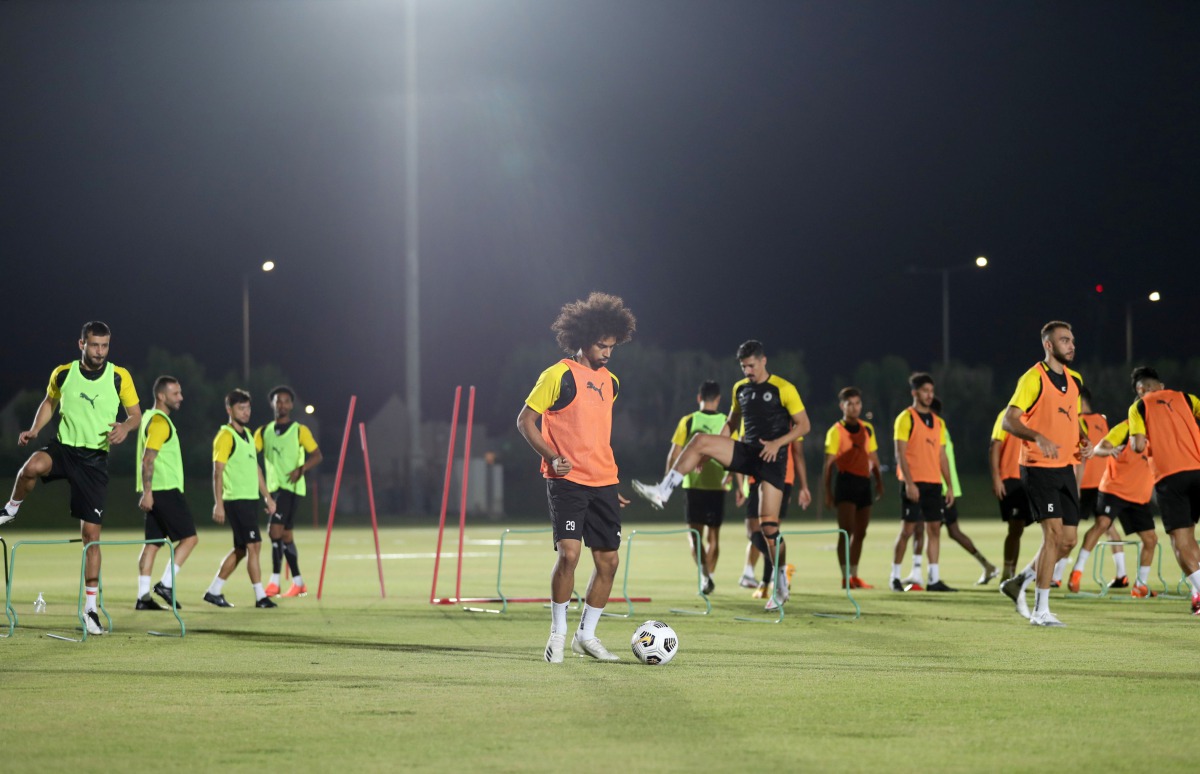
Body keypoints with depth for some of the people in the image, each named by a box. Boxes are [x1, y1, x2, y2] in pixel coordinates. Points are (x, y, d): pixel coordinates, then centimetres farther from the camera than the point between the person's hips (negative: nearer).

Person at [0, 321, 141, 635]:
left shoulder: (119, 377, -3)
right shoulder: (62, 373, 0)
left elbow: (136, 414, 5)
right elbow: (50, 402, 19)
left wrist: (125, 427, -17)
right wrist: (34, 429, 3)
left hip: (95, 459, 0)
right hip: (63, 447, 0)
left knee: (91, 533, -3)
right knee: (33, 467, -37)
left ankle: (90, 607, 5)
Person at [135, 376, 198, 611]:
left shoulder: (151, 418, 18)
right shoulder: (160, 422, -13)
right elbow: (148, 459, -20)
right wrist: (147, 491, -24)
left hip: (156, 492, 10)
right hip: (165, 491, -10)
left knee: (153, 542, 7)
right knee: (189, 537, -5)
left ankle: (143, 596, 4)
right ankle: (166, 584, -8)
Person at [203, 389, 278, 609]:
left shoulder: (247, 435, 16)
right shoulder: (225, 436, -10)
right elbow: (217, 472, -14)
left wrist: (267, 496, 19)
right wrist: (218, 504, -19)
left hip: (250, 500, 9)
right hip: (236, 500, -9)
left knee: (241, 549, 11)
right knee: (253, 545, -10)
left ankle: (214, 591, 18)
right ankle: (260, 597, -8)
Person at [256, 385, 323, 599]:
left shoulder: (300, 431, 0)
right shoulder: (263, 432, 11)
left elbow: (317, 455, -1)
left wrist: (301, 469, -18)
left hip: (291, 487, -6)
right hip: (273, 488, 6)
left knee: (276, 531, -18)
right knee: (285, 535, 10)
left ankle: (274, 582, -18)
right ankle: (298, 583, 20)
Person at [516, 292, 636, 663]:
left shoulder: (610, 382, 14)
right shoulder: (559, 375, -6)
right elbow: (525, 420, -5)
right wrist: (551, 456, -18)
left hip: (602, 483, 7)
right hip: (567, 481, -7)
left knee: (608, 560, 5)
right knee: (568, 552, -18)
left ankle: (587, 635, 19)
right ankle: (558, 633, -4)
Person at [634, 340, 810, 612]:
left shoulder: (783, 389, -7)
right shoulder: (740, 388, 11)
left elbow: (803, 425, -6)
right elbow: (732, 422, 24)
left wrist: (777, 443, -19)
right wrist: (714, 450, 10)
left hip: (772, 459, -6)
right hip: (746, 452, 6)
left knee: (768, 524, -11)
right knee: (700, 440, -17)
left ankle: (781, 586, 1)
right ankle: (662, 492, -17)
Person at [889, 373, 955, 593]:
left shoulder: (938, 422, 15)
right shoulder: (906, 418, -4)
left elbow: (942, 456, 17)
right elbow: (900, 454, -10)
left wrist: (949, 486, 11)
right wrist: (909, 483, -18)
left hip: (934, 483, 6)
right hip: (914, 483, -6)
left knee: (934, 528, 1)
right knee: (908, 528, -5)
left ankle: (934, 578, 2)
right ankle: (895, 576, 4)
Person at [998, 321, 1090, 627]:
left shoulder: (1075, 380, 13)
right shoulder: (1033, 378, -10)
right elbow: (1009, 420, -15)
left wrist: (1085, 441, 6)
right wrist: (1038, 437, -31)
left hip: (1066, 468, 8)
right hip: (1039, 467, -8)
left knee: (1068, 541, 5)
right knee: (1054, 533, -14)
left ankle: (1018, 582, 24)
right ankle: (1041, 610, -8)